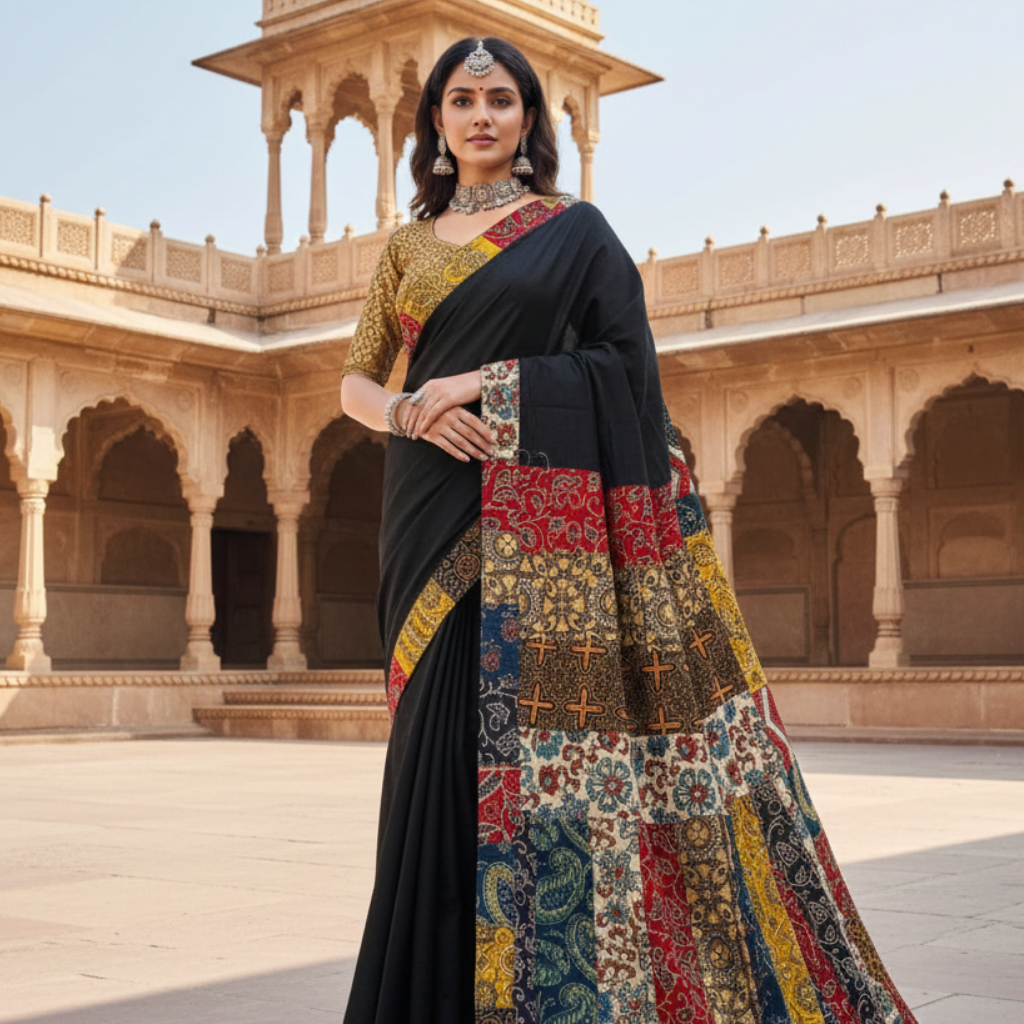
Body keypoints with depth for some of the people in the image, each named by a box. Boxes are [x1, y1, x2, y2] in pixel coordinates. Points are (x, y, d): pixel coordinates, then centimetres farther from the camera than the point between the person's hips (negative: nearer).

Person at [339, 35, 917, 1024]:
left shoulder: (574, 229, 8)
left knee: (528, 738, -9)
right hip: (436, 512, 3)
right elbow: (355, 381, 16)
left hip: (542, 511, -3)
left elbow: (626, 362, -1)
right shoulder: (408, 246, 18)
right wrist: (410, 412, -7)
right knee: (442, 732, -1)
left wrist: (489, 382, -10)